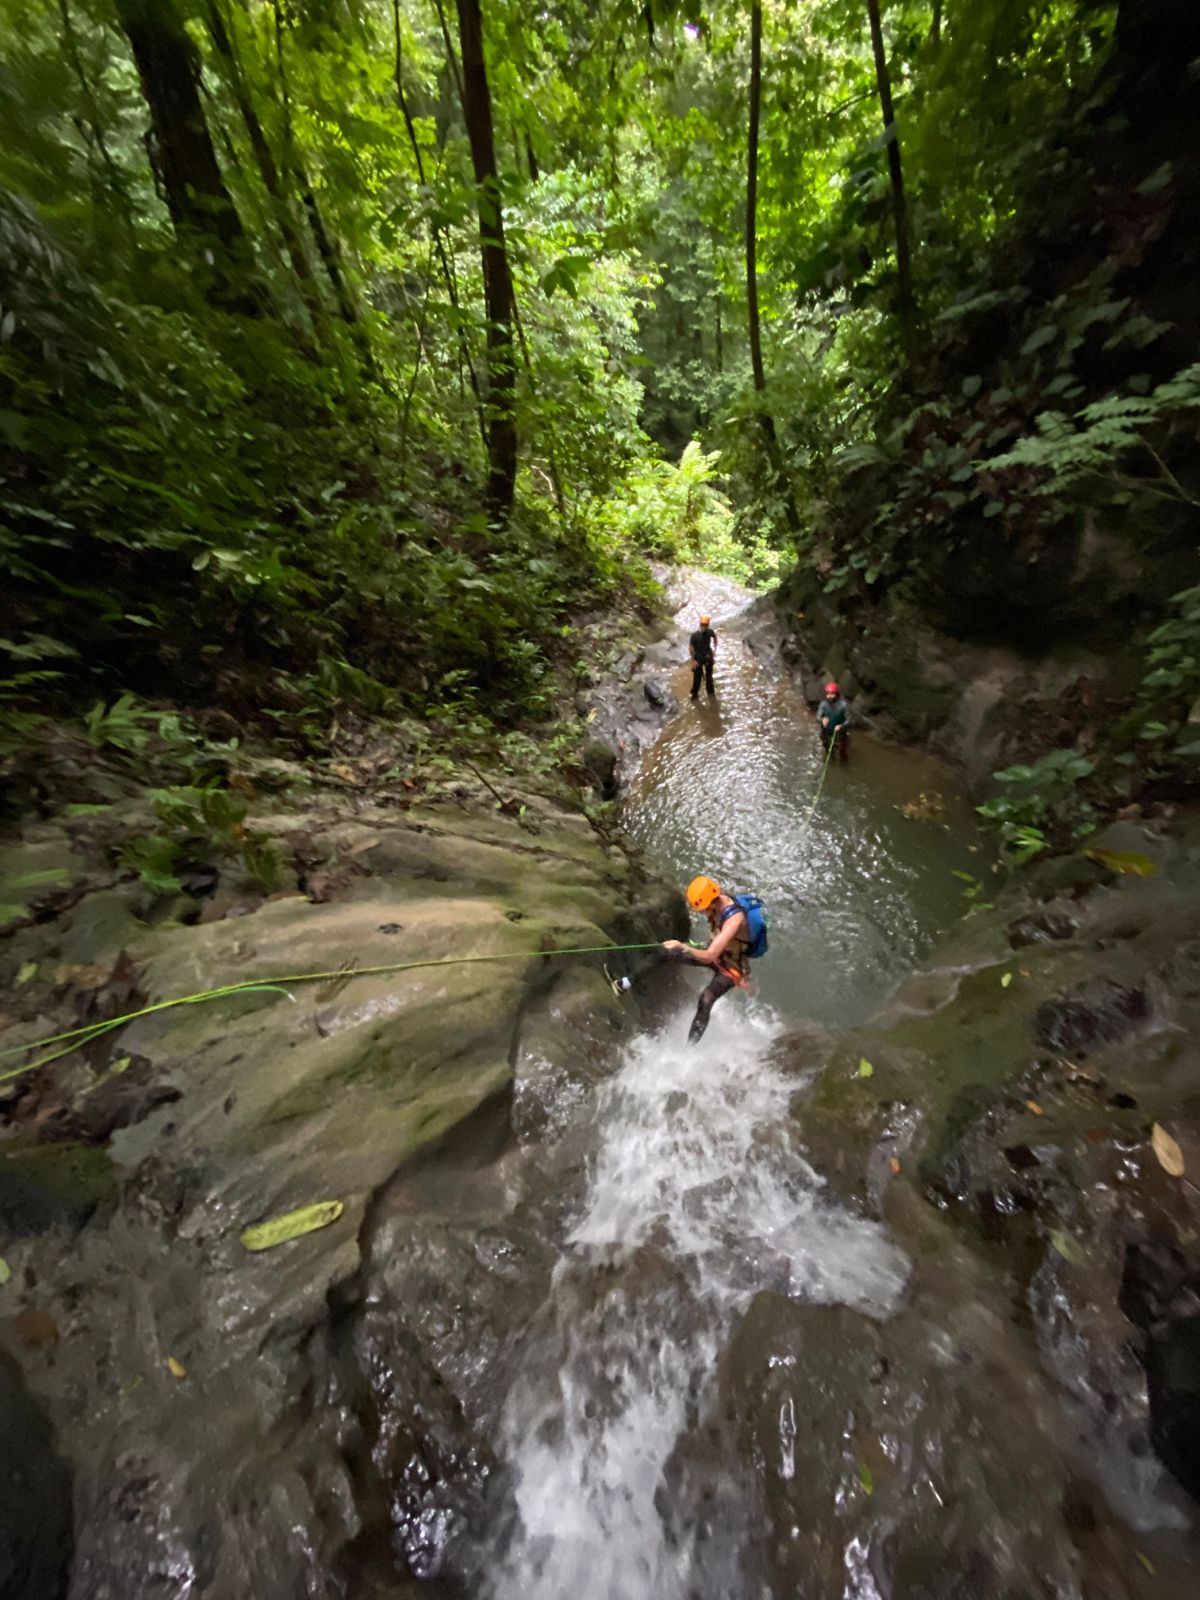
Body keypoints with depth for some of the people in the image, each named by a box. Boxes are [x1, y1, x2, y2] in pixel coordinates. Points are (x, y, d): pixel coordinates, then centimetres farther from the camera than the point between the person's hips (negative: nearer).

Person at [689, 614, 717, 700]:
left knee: (709, 676, 19)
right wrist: (693, 661, -16)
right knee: (697, 677, 3)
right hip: (698, 658, -3)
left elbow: (715, 638, 10)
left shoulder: (710, 632, -14)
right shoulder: (695, 635, -24)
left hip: (708, 657, 4)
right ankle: (694, 694, 20)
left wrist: (714, 650, 7)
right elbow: (690, 648, -15)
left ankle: (710, 692, 38)